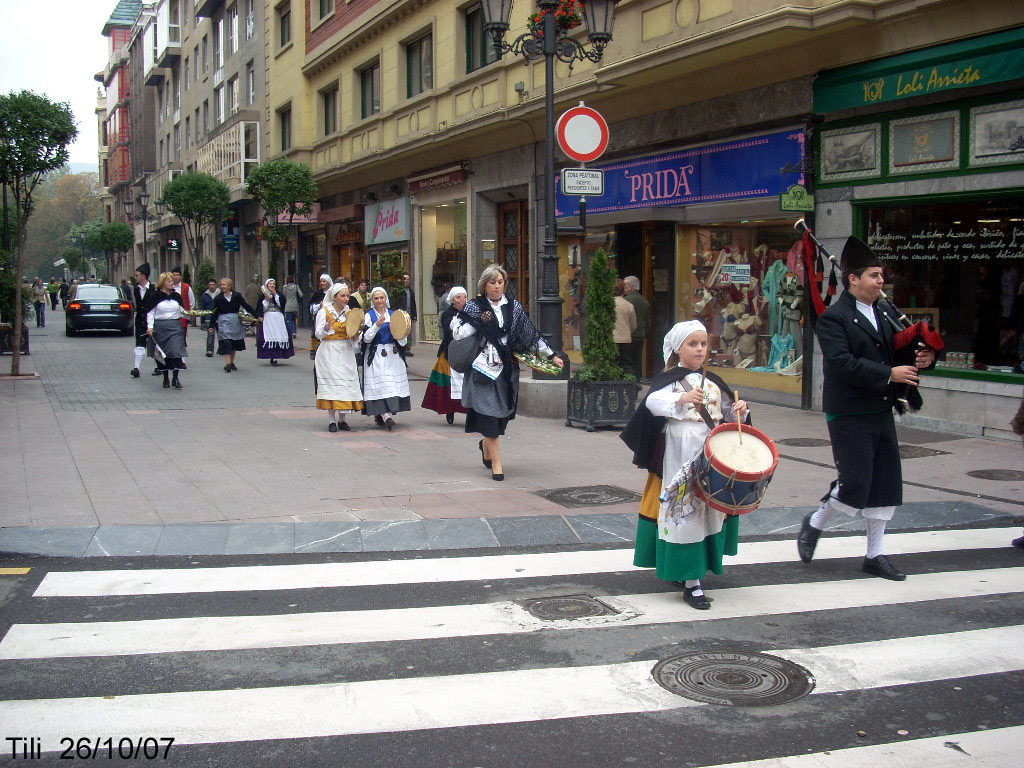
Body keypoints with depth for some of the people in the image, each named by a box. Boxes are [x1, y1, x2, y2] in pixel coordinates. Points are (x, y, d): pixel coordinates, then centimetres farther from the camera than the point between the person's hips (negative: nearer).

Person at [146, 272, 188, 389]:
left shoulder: (177, 296, 10)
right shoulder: (156, 296, 2)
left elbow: (182, 312, 15)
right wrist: (150, 327, -8)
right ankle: (165, 379, 14)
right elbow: (150, 313, 2)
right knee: (162, 354, 3)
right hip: (160, 327, -1)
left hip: (176, 327, 1)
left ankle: (175, 379, -4)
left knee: (176, 352, -10)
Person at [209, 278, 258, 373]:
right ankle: (228, 364, -15)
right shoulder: (219, 298, 2)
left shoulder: (237, 295, 1)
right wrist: (211, 326, 5)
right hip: (224, 322, -2)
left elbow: (246, 306, 3)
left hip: (236, 321, 2)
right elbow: (214, 312, 6)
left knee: (235, 343, 8)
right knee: (226, 342, -12)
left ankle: (232, 363, 22)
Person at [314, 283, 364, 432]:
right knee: (331, 384, -7)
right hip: (329, 351, -4)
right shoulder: (324, 311, -3)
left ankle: (342, 419, 9)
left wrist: (354, 337, -8)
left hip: (345, 352, 4)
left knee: (346, 384, 1)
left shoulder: (349, 312, 10)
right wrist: (326, 327, -26)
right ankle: (332, 420, -1)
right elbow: (319, 334, -6)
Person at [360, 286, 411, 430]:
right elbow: (366, 338, -7)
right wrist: (377, 325, -18)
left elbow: (402, 340, 13)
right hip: (376, 356, -4)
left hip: (393, 355, 4)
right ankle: (386, 417, -21)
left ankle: (380, 416, 10)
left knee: (393, 384, 0)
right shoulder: (369, 316, 4)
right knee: (380, 384, -14)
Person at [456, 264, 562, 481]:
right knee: (489, 411, -8)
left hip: (507, 367, 3)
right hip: (484, 366, -3)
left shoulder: (514, 307, 11)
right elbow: (458, 334, -2)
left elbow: (531, 333, 15)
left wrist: (551, 355, 14)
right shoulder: (474, 307, 3)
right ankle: (496, 463, -4)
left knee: (502, 412, 6)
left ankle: (486, 444, 36)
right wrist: (480, 321, -15)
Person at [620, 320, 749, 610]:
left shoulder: (713, 382, 14)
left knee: (709, 507, 12)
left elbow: (727, 414, 23)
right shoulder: (670, 380, -4)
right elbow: (652, 401, -23)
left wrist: (738, 411, 1)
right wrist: (681, 399, -40)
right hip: (680, 453, -6)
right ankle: (691, 583, -6)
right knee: (685, 509, -7)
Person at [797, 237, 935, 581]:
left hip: (882, 412, 7)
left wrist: (923, 357, -6)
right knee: (855, 484, -9)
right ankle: (814, 523, 18)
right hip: (850, 416, -7)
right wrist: (889, 374, -22)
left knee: (885, 486, 9)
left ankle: (874, 555, 20)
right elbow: (843, 364, -22)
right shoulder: (833, 318, -11)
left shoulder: (885, 312, 12)